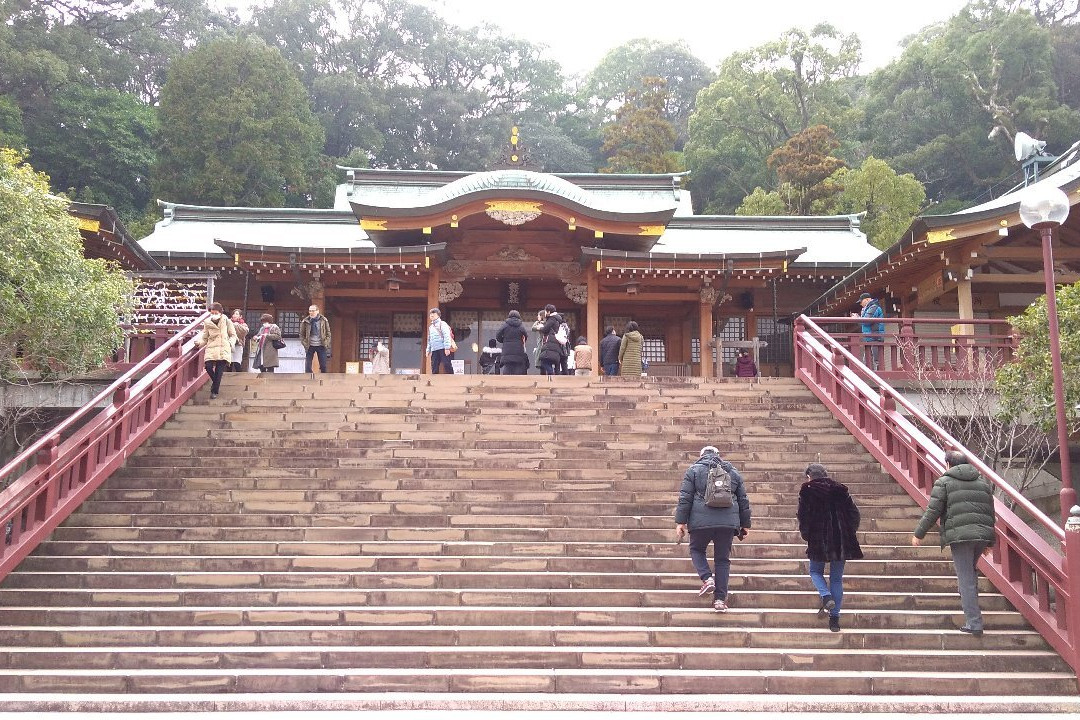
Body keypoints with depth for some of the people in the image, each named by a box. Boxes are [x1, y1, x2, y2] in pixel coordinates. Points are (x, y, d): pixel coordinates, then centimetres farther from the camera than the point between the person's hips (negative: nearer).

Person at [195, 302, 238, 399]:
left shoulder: (227, 322, 4)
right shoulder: (207, 323, 8)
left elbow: (233, 335, 12)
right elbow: (204, 338, 13)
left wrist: (230, 343, -6)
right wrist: (199, 343, -7)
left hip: (224, 350, -2)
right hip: (211, 349, 2)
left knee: (219, 371, -8)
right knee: (208, 366, -16)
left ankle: (214, 391, 3)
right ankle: (216, 382, 15)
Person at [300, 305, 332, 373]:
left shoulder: (324, 320, -1)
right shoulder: (305, 321, -2)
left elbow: (328, 333, 5)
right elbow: (302, 335, 4)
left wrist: (326, 343, -5)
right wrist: (305, 344, -6)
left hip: (321, 346, 0)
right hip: (310, 346, 0)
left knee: (323, 366, 2)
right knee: (307, 367, -4)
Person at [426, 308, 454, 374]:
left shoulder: (442, 324, 2)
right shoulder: (430, 327, 23)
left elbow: (447, 336, -8)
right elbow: (429, 340, 27)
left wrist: (447, 348, -17)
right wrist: (428, 350, 19)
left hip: (443, 349, -7)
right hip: (434, 350, 7)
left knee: (447, 364, -10)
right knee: (434, 367, 3)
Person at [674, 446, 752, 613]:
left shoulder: (693, 470, 6)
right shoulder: (733, 472, 16)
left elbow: (685, 498, 0)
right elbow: (743, 500, 17)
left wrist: (680, 522, 1)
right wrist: (745, 525, 23)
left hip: (701, 521, -2)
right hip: (728, 522, 2)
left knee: (697, 549, 19)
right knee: (723, 558, 10)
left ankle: (707, 578, -3)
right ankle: (720, 599, 6)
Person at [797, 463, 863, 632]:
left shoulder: (807, 491, -2)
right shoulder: (840, 490, 7)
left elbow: (803, 515, -6)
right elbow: (854, 512, 6)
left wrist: (805, 534, 8)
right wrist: (849, 532, 15)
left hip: (818, 540, -3)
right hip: (841, 541, 3)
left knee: (815, 571, 18)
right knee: (837, 578, 10)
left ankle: (826, 597, -10)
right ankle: (834, 619, 8)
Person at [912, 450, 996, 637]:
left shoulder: (944, 482, 3)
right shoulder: (983, 481, 19)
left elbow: (933, 511, -2)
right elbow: (991, 511, 20)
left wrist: (918, 534, 7)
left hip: (960, 535, -6)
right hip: (983, 534, 6)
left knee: (966, 579, -3)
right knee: (970, 571, 25)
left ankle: (974, 624, -5)